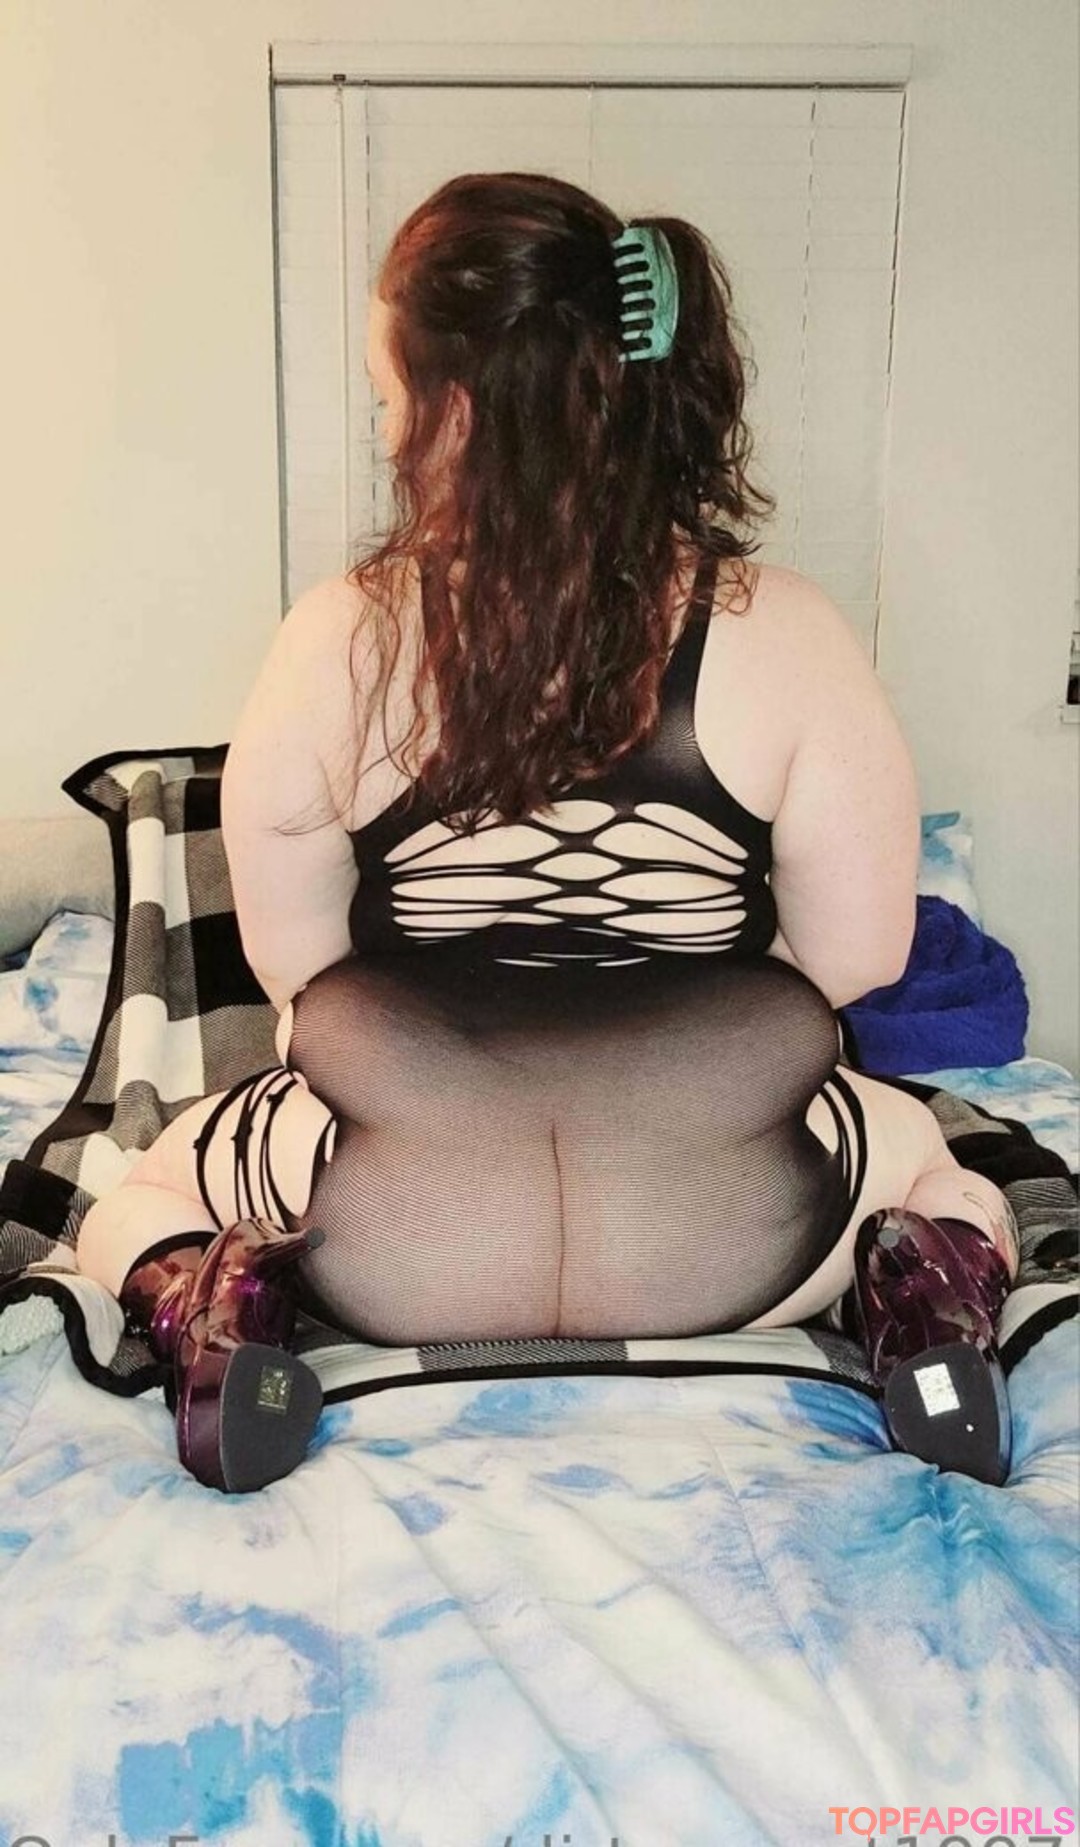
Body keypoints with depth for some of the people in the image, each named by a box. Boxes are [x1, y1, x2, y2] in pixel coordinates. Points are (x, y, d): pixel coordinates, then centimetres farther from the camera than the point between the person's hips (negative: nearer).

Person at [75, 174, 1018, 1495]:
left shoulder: (337, 641, -13)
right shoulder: (782, 634, -13)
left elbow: (291, 961, -4)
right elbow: (860, 955, -6)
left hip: (393, 1250, 0)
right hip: (724, 1250, 1)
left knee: (134, 1197, 30)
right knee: (940, 1164, 32)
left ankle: (213, 1320, -1)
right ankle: (923, 1302, 0)